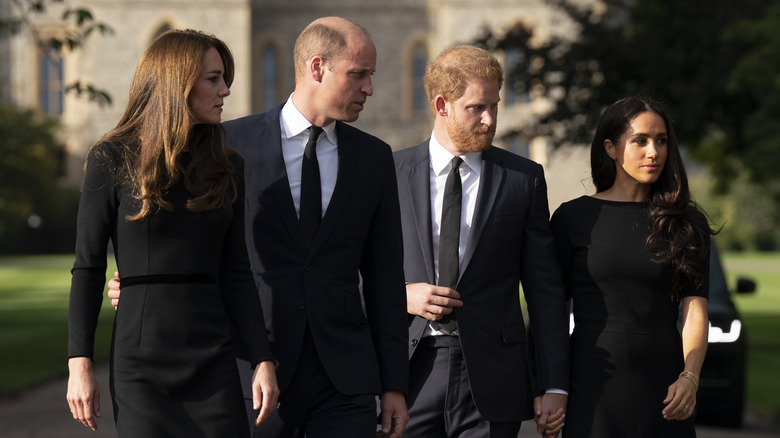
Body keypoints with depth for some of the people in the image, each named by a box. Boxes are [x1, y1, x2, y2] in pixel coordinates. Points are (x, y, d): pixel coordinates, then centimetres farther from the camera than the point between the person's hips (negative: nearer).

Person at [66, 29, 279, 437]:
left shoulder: (226, 166, 10)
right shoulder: (113, 159, -1)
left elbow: (235, 273, 10)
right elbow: (88, 268, -1)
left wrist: (263, 360, 3)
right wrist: (79, 363, -8)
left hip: (213, 362, 4)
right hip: (142, 367, -3)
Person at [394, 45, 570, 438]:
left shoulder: (524, 179, 6)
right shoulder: (392, 174, 6)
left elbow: (545, 289, 5)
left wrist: (555, 385, 1)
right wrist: (401, 296, -9)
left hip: (491, 381, 0)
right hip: (410, 372, 0)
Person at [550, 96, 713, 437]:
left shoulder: (686, 224, 7)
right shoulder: (573, 217, 2)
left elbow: (695, 309, -1)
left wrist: (689, 378, -17)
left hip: (663, 388, 1)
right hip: (594, 385, -1)